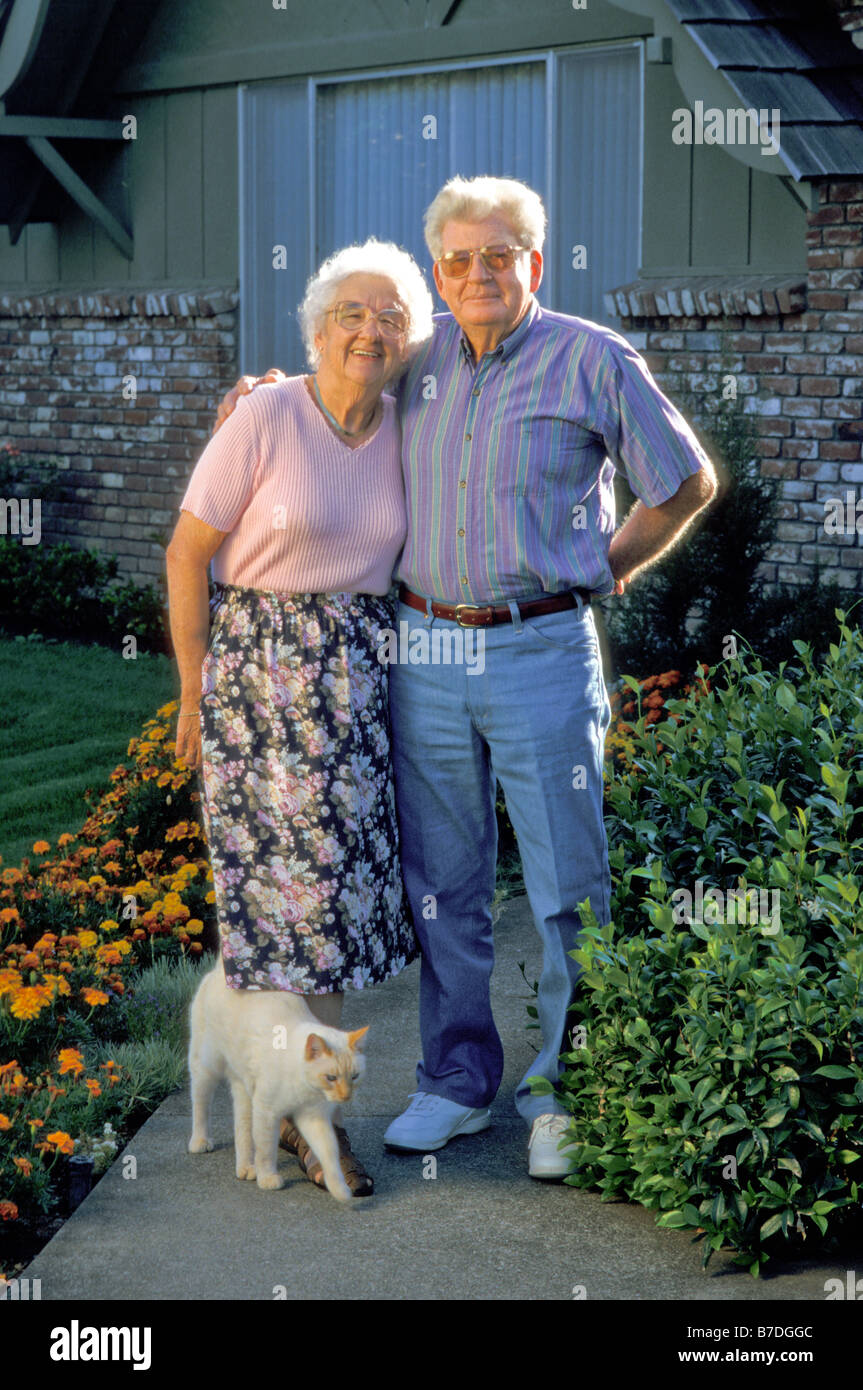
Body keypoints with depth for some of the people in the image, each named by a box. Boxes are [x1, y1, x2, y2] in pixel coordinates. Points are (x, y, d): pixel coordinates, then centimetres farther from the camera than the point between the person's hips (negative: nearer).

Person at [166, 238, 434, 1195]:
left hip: (358, 675, 5)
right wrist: (195, 694, -6)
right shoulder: (265, 419, -12)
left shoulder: (401, 433, 3)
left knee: (339, 868, 6)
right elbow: (187, 555, -8)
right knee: (283, 874, -1)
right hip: (261, 666, -5)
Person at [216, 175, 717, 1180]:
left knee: (568, 892, 1)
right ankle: (458, 1083, 23)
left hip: (542, 654, -4)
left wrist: (606, 569, 4)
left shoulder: (592, 361, -4)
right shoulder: (418, 357, 8)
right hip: (424, 651, 4)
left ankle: (564, 1099, 13)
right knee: (442, 889, 11)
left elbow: (688, 482, 6)